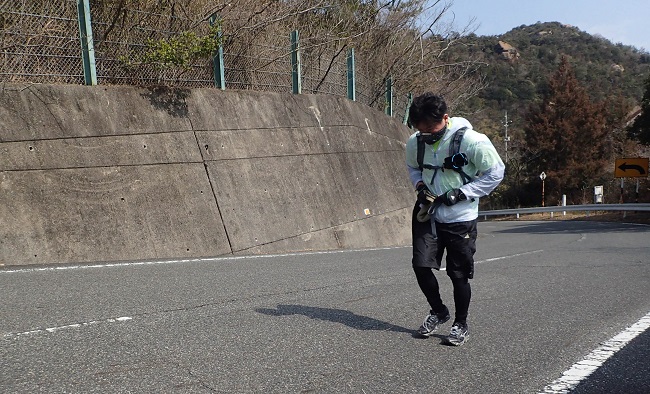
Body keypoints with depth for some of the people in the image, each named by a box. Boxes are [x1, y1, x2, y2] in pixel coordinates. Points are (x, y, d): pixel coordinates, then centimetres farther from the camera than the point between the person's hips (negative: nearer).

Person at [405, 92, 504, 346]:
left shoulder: (471, 140, -18)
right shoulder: (415, 142, -3)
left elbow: (495, 173, -9)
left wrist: (461, 193, -17)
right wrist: (420, 186, -4)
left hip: (460, 219, -4)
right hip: (427, 214, 4)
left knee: (459, 275, 4)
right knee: (421, 265, -5)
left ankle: (461, 324, 27)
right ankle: (438, 311, 23)